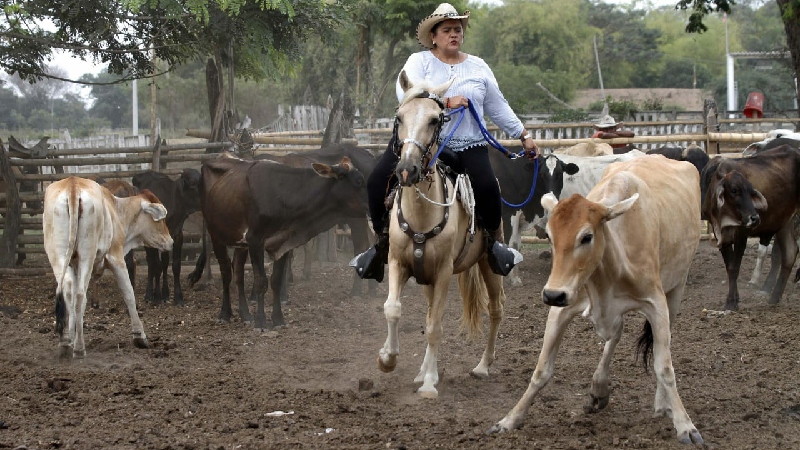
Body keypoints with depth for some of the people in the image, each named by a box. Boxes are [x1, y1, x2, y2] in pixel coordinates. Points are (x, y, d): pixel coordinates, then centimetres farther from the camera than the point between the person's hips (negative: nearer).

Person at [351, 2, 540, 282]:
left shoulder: (478, 67, 13)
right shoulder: (419, 61, 3)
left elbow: (498, 108, 19)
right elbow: (405, 93, -16)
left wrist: (524, 136, 16)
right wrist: (445, 102, -24)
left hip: (467, 145, 1)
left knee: (486, 186, -28)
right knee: (378, 181, -18)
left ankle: (495, 242, -2)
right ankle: (382, 244, 1)